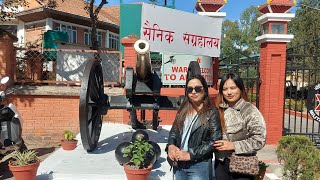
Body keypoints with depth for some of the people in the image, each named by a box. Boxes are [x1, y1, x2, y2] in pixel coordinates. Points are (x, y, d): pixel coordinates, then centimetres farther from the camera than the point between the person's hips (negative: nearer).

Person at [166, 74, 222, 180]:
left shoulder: (212, 112, -8)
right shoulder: (183, 110, 7)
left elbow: (215, 140, -14)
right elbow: (174, 131, 10)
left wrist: (190, 154, -17)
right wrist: (171, 145, -11)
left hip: (199, 165, -5)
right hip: (178, 163, 5)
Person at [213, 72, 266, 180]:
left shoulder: (250, 110, -10)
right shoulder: (219, 110, 3)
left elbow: (259, 140, -15)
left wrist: (234, 145, -17)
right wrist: (214, 145, -4)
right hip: (221, 163, 4)